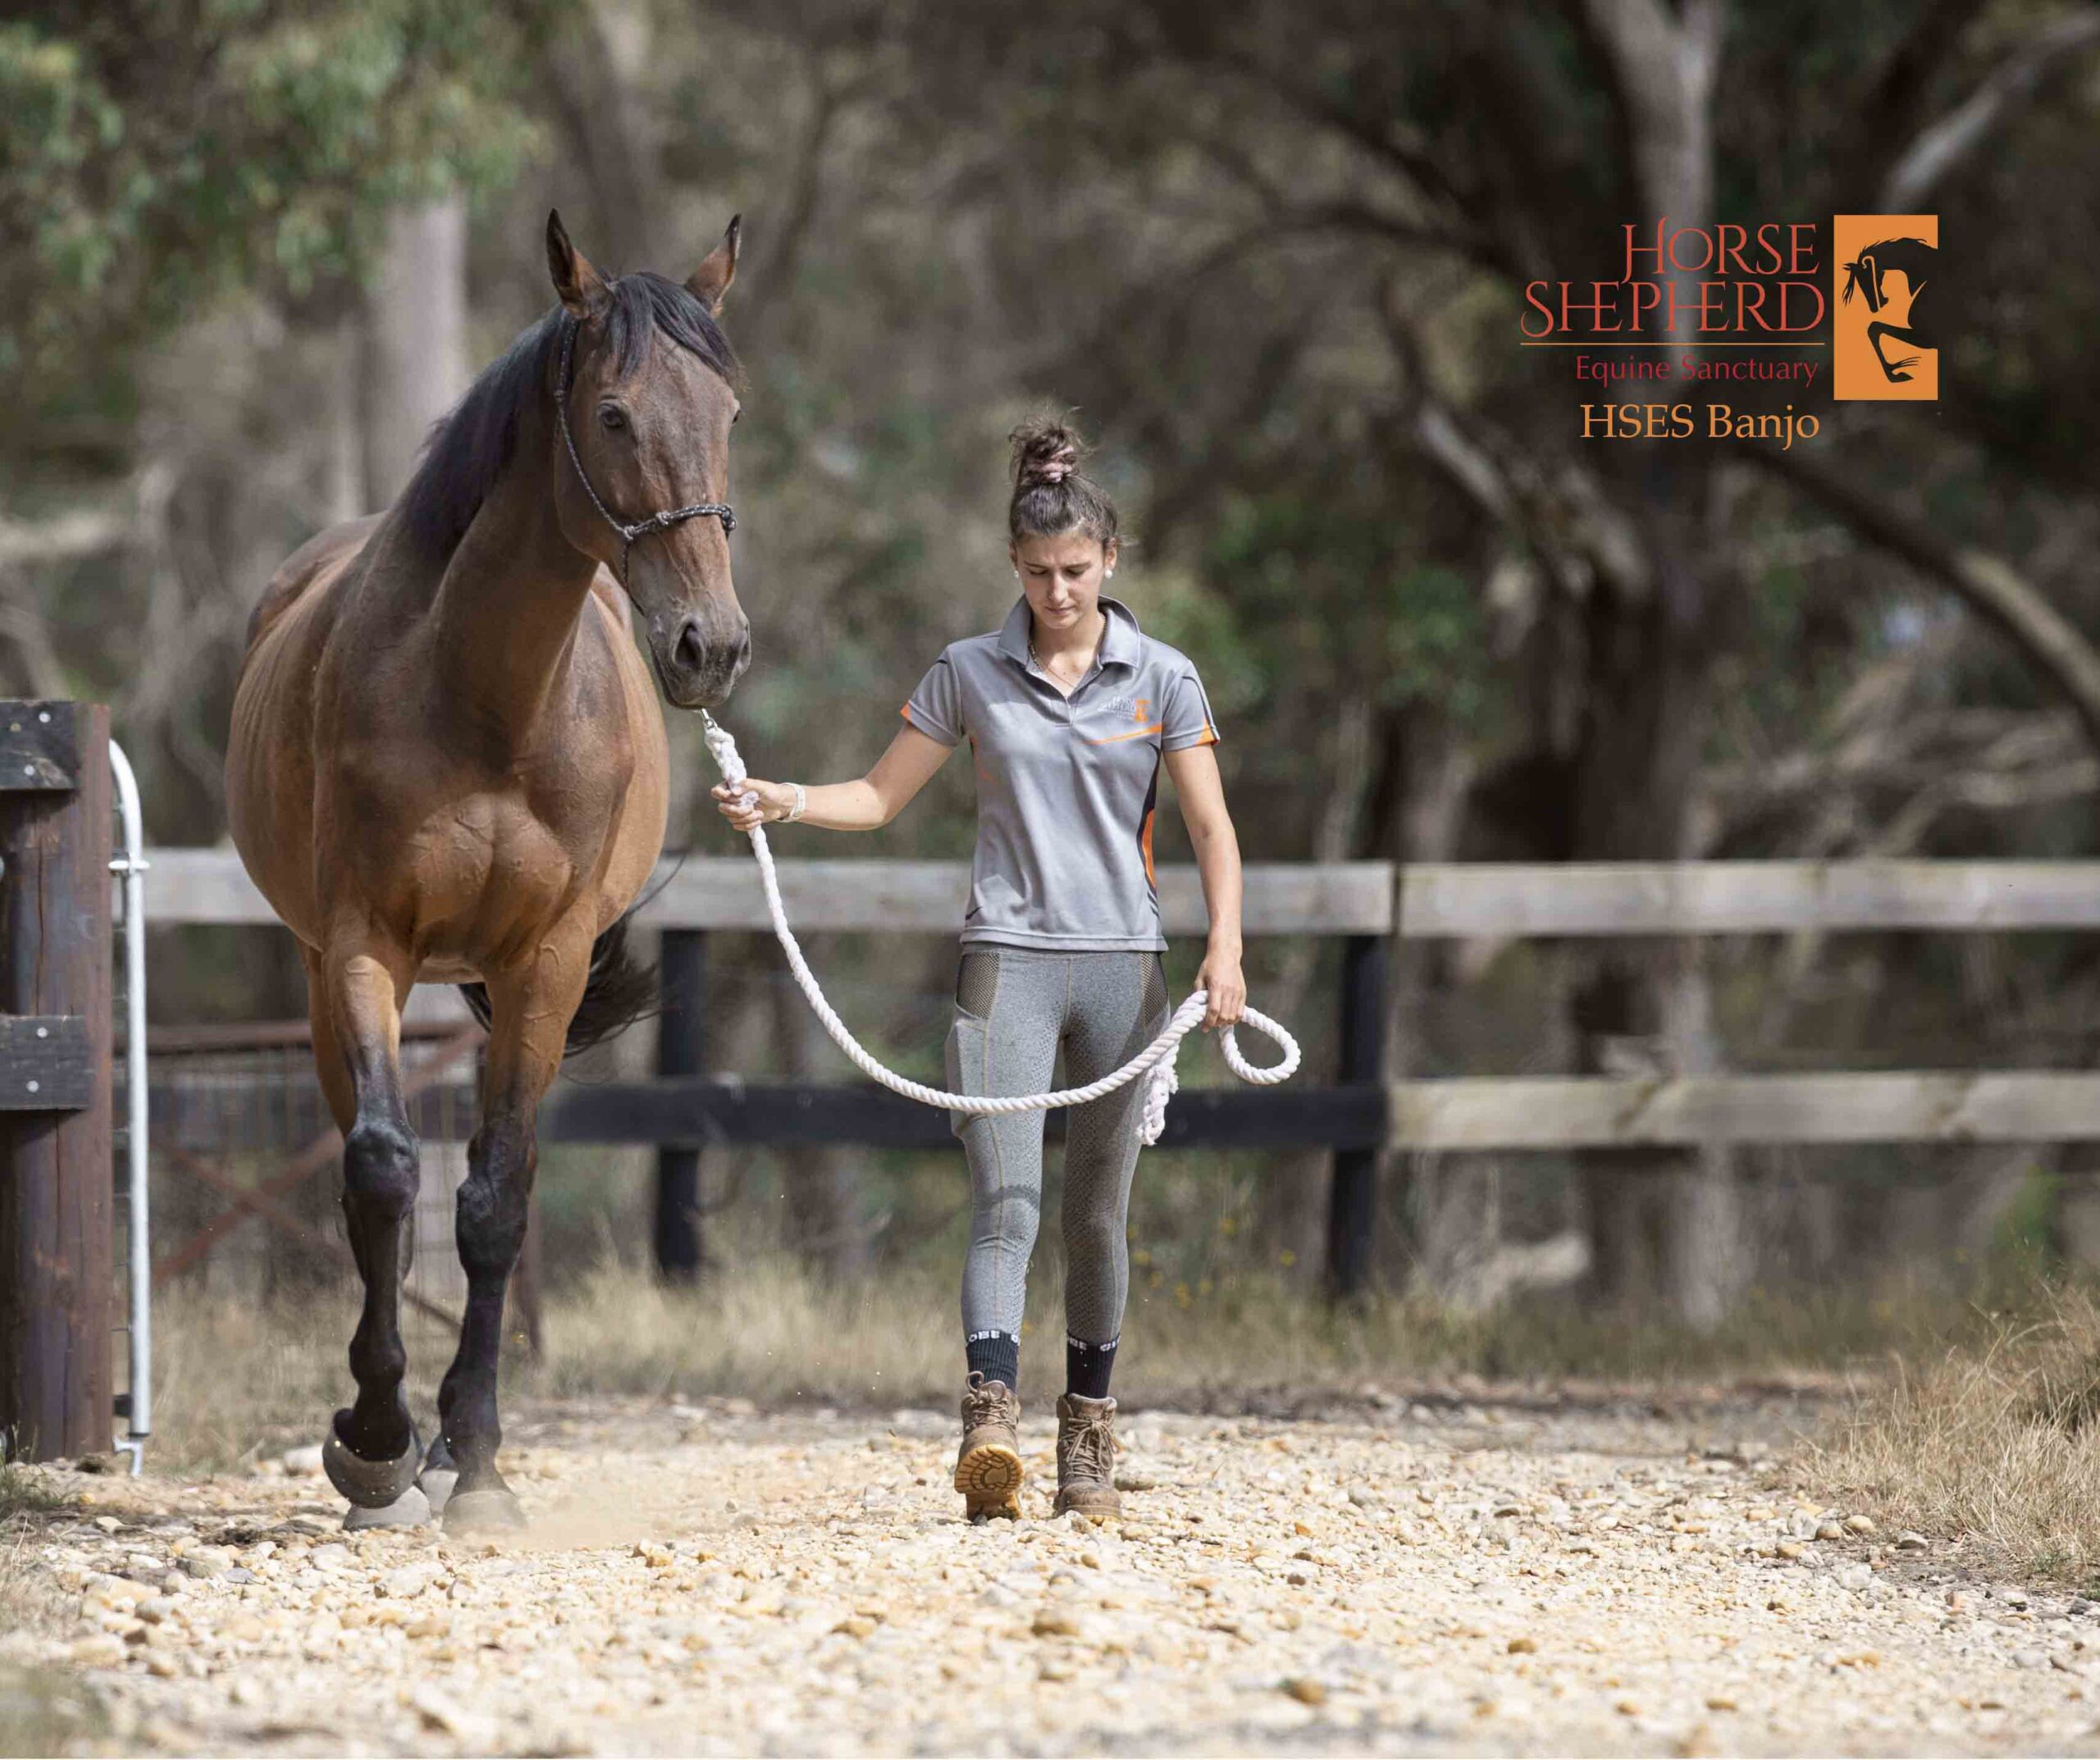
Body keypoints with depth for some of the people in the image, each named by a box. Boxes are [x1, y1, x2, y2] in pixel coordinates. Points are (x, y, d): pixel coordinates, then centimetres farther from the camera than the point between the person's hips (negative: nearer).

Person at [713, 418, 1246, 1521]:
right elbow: (882, 796, 9)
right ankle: (991, 1424, -29)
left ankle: (1087, 1431, 21)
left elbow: (1211, 827, 0)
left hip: (1122, 963, 1)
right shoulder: (971, 675, 5)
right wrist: (787, 802, -10)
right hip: (1010, 959, -1)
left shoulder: (1161, 679, 4)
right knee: (1005, 1198, -15)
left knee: (1099, 1214, 8)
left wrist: (1224, 948, -14)